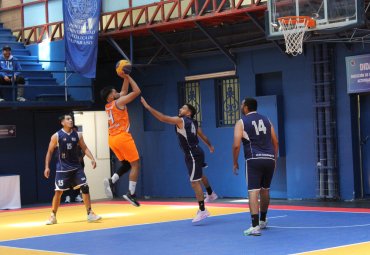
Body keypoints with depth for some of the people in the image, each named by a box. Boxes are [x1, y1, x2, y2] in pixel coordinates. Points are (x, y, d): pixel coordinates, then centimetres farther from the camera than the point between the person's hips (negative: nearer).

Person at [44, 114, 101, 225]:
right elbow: (50, 152, 1)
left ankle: (90, 214, 2)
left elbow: (84, 148, 7)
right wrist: (47, 167, -4)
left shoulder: (77, 135, 3)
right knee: (59, 191, -2)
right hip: (62, 168, -3)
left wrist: (92, 159, -9)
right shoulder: (56, 136, -6)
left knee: (85, 187, -5)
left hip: (76, 166, 3)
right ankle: (53, 216, 11)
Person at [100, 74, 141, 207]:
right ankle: (131, 194, -8)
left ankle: (111, 181, -7)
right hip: (122, 137, -8)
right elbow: (137, 91, -8)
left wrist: (125, 78, 22)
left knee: (126, 164, 18)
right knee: (135, 165, 0)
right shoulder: (119, 102, -8)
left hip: (113, 139, 8)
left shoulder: (108, 106, 15)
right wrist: (128, 77, -1)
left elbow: (124, 91, 27)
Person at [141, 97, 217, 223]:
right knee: (199, 175, 35)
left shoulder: (180, 120, -14)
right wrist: (210, 146, 42)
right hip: (196, 152, 10)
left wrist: (148, 106, -19)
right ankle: (211, 194, 55)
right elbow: (203, 136, 24)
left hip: (192, 155, -10)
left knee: (195, 182, -7)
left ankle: (202, 210, -5)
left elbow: (162, 118, -21)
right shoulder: (193, 123, 11)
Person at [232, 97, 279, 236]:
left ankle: (255, 226, -17)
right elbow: (275, 142, 16)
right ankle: (262, 220, 36)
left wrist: (235, 163, 4)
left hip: (254, 160, -5)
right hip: (269, 159, 5)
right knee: (265, 190, 21)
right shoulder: (266, 120, 16)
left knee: (253, 191, -8)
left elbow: (236, 145, -7)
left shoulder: (241, 122, 2)